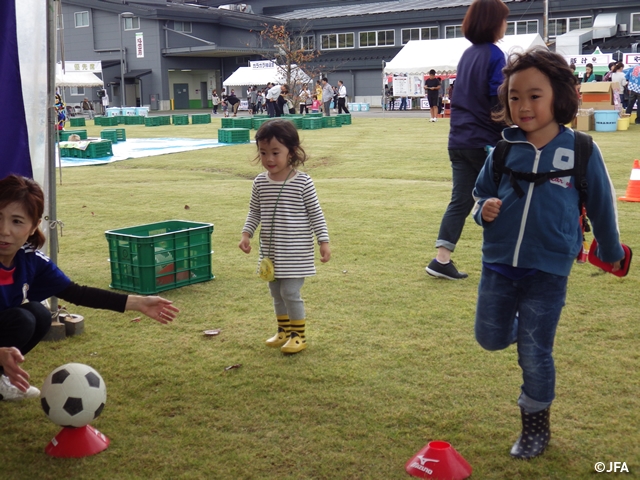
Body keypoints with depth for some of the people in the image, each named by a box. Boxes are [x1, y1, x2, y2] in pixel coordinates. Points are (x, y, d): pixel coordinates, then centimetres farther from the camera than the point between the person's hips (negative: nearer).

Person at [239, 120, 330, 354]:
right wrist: (246, 234, -1)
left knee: (290, 292, -6)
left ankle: (298, 334, 12)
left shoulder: (303, 182, -12)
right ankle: (284, 330, 32)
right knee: (276, 292, 14)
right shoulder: (260, 182, 0)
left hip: (296, 251, -5)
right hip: (270, 250, 5)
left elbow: (316, 214, -6)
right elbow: (254, 212, 10)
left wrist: (324, 242, -9)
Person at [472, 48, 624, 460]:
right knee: (490, 338, 14)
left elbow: (601, 205, 4)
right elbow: (481, 194, 11)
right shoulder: (504, 152, -3)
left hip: (548, 270, -3)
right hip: (499, 263, 3)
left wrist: (611, 251, 16)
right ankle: (521, 327, 48)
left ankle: (536, 423, 27)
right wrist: (484, 209, -12)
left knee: (534, 354, 5)